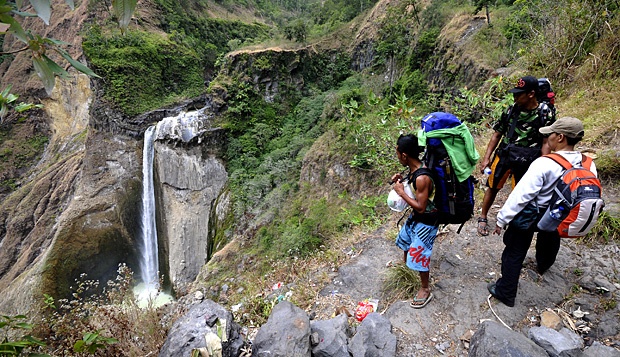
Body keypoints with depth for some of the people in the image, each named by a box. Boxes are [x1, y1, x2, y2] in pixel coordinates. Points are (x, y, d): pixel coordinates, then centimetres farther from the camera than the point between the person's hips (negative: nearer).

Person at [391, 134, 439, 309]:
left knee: (419, 255, 3)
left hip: (426, 221, -9)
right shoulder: (414, 169, -7)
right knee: (405, 238, 29)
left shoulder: (422, 178, -35)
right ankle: (407, 261, 58)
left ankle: (426, 290, 25)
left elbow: (420, 207, -30)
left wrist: (401, 192, -25)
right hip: (415, 216, 9)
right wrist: (402, 180, -4)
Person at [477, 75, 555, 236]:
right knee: (492, 186, 10)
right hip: (503, 155, 2)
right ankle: (483, 218, 27)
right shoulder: (511, 110, -4)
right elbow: (497, 134, 2)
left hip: (526, 161, -2)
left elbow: (546, 143, -8)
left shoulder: (545, 114, -10)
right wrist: (486, 158, -2)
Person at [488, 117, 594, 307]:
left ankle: (506, 293, 18)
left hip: (530, 216, -7)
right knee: (550, 241, 36)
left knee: (515, 253, 7)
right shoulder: (589, 165, -13)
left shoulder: (544, 164, -32)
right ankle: (543, 266, 66)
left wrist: (502, 219, -20)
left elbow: (520, 195, -30)